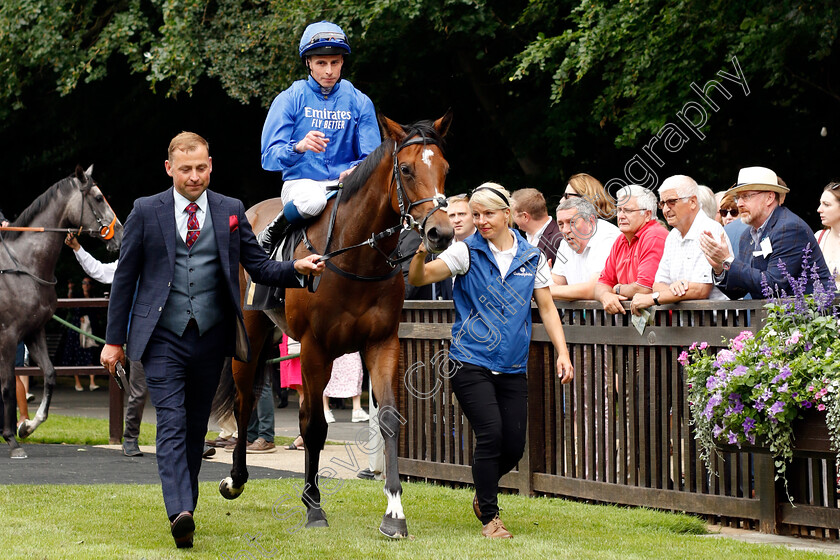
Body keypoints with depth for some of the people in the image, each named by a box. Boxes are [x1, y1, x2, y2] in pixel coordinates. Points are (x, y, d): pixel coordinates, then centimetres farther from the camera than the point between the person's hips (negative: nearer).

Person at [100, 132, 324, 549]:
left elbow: (260, 268, 9)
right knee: (172, 423, -14)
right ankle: (179, 513, -27)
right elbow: (125, 278, 5)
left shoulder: (231, 212, 7)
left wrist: (297, 268, -12)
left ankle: (187, 505, 23)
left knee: (196, 426, 11)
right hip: (163, 338, -3)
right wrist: (114, 339, 4)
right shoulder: (146, 212, 2)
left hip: (210, 338, 3)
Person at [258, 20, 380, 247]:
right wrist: (299, 147, -29)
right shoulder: (289, 100, 1)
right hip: (301, 181, -2)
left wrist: (355, 170, -19)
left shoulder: (359, 102, 8)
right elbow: (269, 158, -6)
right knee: (313, 201, -38)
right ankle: (271, 233, -8)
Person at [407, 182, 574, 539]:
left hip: (512, 368, 3)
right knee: (490, 434, -16)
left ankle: (483, 495, 34)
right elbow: (419, 279, -13)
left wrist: (562, 353, 0)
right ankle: (489, 519, 0)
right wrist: (421, 254, -34)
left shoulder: (532, 258, 6)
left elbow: (547, 309, 10)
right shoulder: (466, 252, -3)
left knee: (514, 446, 2)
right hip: (471, 363, -3)